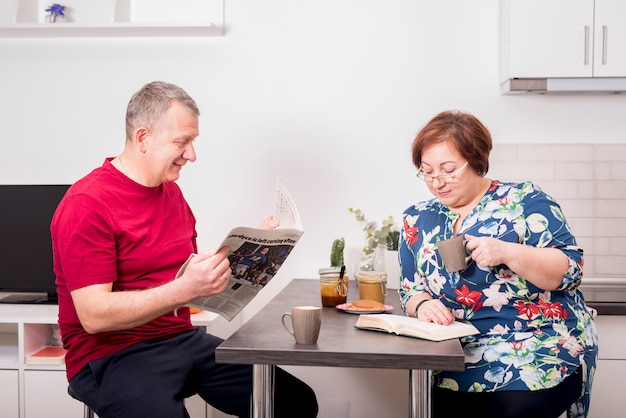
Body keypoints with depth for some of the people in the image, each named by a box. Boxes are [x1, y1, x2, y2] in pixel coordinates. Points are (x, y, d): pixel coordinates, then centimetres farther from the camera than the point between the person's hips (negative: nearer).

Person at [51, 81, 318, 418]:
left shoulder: (171, 191, 12)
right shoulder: (87, 203, -13)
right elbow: (94, 315, -20)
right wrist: (186, 289, -29)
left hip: (184, 338, 7)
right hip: (112, 353, -6)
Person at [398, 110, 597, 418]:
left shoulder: (525, 201, -2)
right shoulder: (417, 220, 9)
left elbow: (570, 269, -7)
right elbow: (410, 289, 13)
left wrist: (506, 252, -22)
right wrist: (423, 305, -10)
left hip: (541, 347, -2)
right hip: (462, 357, 3)